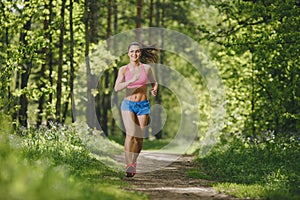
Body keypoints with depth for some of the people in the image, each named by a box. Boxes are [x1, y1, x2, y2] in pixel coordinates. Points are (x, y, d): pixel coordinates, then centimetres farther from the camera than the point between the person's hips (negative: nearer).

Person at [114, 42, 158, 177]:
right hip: (128, 105, -2)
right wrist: (131, 81, -26)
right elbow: (117, 88, -12)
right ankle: (129, 166, -22)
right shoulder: (123, 69, -1)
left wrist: (154, 90, -3)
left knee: (139, 138, 4)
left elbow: (154, 82, 19)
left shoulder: (146, 68, 3)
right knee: (131, 134, -20)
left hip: (143, 105, 2)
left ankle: (134, 162, 27)